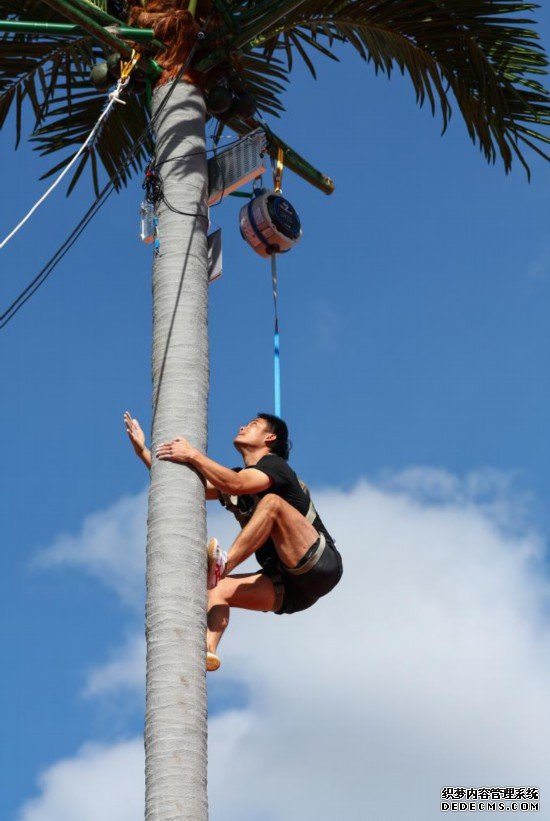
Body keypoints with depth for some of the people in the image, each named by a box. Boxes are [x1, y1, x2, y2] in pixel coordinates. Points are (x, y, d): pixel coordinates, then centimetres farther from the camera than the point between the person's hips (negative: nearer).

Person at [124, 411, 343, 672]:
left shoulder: (274, 465, -3)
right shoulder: (231, 477, 21)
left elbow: (237, 485, -24)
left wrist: (192, 455, -25)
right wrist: (143, 450, 13)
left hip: (321, 567, -8)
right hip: (287, 588, 8)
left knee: (271, 502, -26)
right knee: (218, 590, -9)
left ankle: (223, 564, -35)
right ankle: (207, 650, -30)